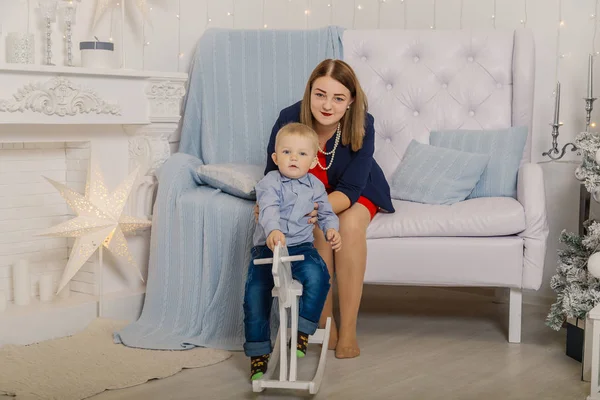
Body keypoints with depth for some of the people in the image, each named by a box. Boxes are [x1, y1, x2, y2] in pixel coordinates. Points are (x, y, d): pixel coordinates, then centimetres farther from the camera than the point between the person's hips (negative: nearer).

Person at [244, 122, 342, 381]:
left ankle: (303, 330, -13)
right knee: (255, 295, -13)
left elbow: (326, 213, 18)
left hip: (301, 247, 2)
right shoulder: (270, 183, -4)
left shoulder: (315, 185, 10)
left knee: (318, 275, -29)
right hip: (267, 247, -2)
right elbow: (269, 209, -21)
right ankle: (258, 353, 4)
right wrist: (273, 230, -41)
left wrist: (331, 229, -4)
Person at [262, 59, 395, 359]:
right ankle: (324, 323, -17)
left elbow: (349, 190, -29)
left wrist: (319, 207, -51)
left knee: (351, 224, -31)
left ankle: (348, 330, -24)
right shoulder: (290, 120, -26)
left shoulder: (361, 126, -27)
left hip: (356, 192, 0)